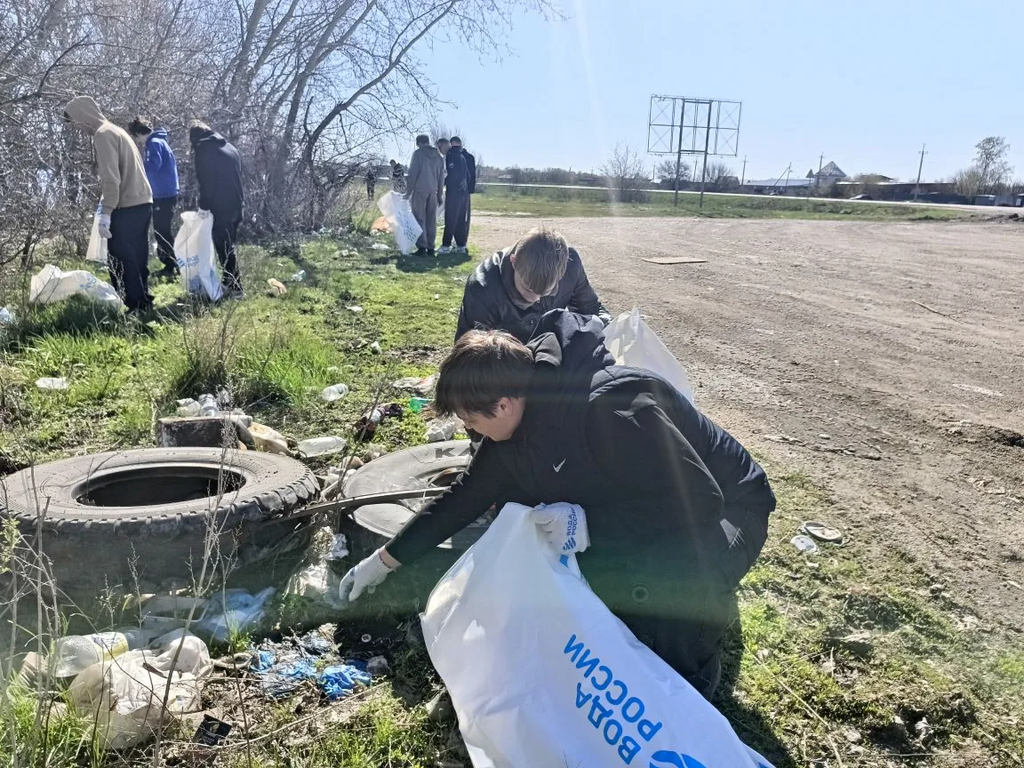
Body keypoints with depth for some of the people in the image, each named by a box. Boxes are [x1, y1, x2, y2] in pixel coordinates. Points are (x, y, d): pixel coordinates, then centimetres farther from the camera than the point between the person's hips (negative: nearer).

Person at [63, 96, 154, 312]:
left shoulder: (103, 134, -9)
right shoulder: (116, 131, 20)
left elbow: (111, 178, -17)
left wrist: (106, 212, -18)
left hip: (127, 207, -9)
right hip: (142, 203, 9)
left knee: (120, 261, -5)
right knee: (136, 258, 13)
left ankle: (135, 306, -4)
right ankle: (142, 302, 18)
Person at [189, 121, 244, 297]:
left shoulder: (203, 148, -6)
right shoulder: (228, 146, 18)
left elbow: (206, 180, -14)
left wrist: (204, 205, -7)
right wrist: (228, 200, 20)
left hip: (221, 204, -8)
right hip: (235, 202, 8)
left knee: (223, 245, -3)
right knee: (228, 244, 16)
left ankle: (234, 287, -3)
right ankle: (231, 282, 22)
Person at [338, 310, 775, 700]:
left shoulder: (613, 407, -35)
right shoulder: (519, 424, -9)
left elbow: (701, 500, -34)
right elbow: (465, 497, 3)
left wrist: (589, 525, -38)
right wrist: (384, 560, 8)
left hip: (722, 509, -7)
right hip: (626, 511, 8)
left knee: (669, 582, -39)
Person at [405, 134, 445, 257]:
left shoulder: (418, 153, -4)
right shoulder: (439, 156, 13)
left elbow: (413, 174, -7)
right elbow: (441, 177, 15)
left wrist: (409, 191, -3)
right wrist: (439, 194, 20)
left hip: (420, 190, -5)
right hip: (433, 191, 5)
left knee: (419, 219, -2)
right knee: (431, 220, 8)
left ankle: (422, 247, -8)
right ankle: (430, 247, 8)